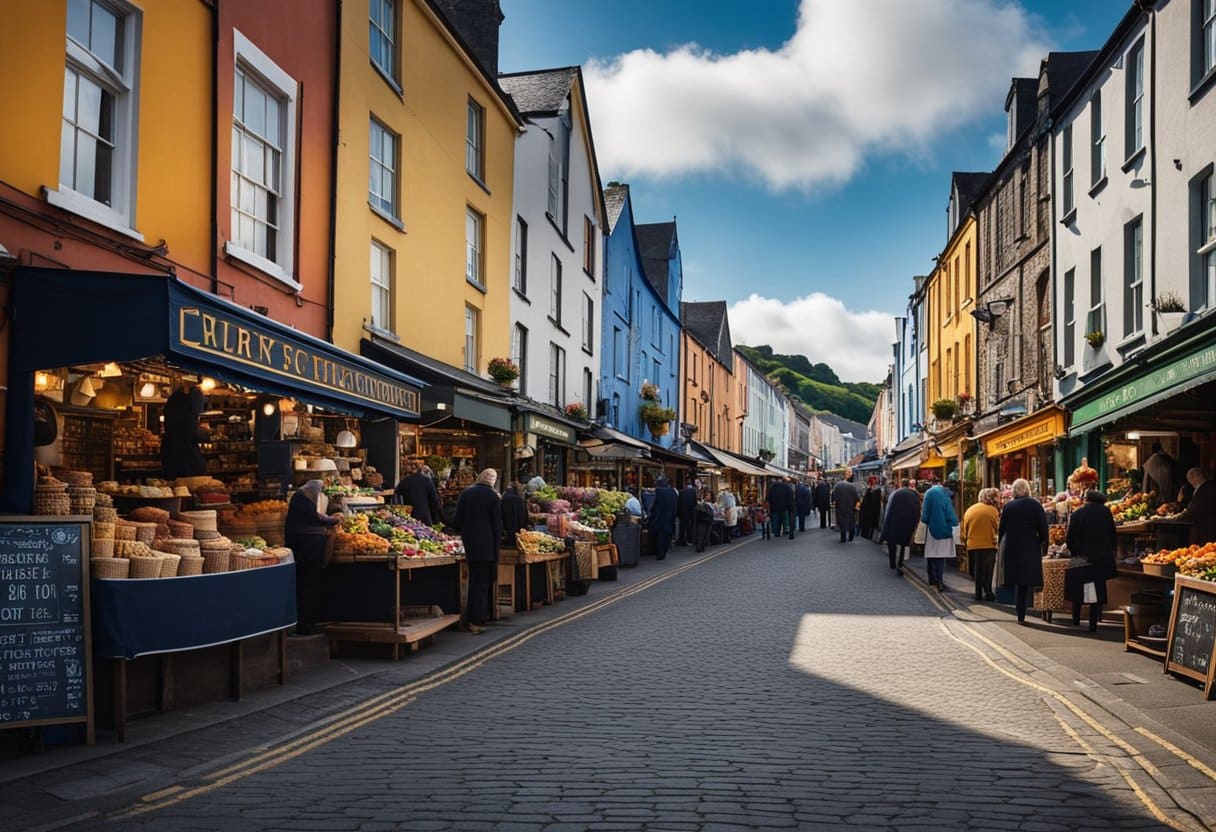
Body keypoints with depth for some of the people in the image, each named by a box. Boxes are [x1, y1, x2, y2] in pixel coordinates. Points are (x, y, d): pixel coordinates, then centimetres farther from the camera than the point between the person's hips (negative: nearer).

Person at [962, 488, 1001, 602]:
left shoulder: (969, 510, 8)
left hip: (972, 545, 4)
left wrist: (966, 541, 18)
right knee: (987, 570, 4)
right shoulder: (993, 510, -5)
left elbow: (964, 529, 9)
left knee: (976, 570, 12)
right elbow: (998, 527, 1)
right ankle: (988, 593, 2)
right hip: (988, 545, -4)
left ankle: (978, 594, 12)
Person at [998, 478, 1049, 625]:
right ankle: (1021, 615, 1)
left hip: (1012, 548, 2)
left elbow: (1001, 529, 5)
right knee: (1027, 581, 4)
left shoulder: (1008, 507, 1)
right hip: (1031, 548, -2)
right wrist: (1044, 546, 7)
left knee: (1019, 581, 12)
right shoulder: (1035, 505, -3)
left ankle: (1021, 614, 14)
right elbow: (1043, 528, -3)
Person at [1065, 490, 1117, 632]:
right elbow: (1113, 535, 5)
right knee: (1098, 591, 7)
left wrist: (1073, 552, 8)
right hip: (1102, 559, 2)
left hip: (1082, 557, -2)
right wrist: (1110, 552, 17)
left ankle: (1076, 620, 17)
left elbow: (1071, 538, -7)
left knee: (1077, 590, 15)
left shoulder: (1077, 514, -6)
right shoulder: (1106, 512, -1)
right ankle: (1093, 625, 3)